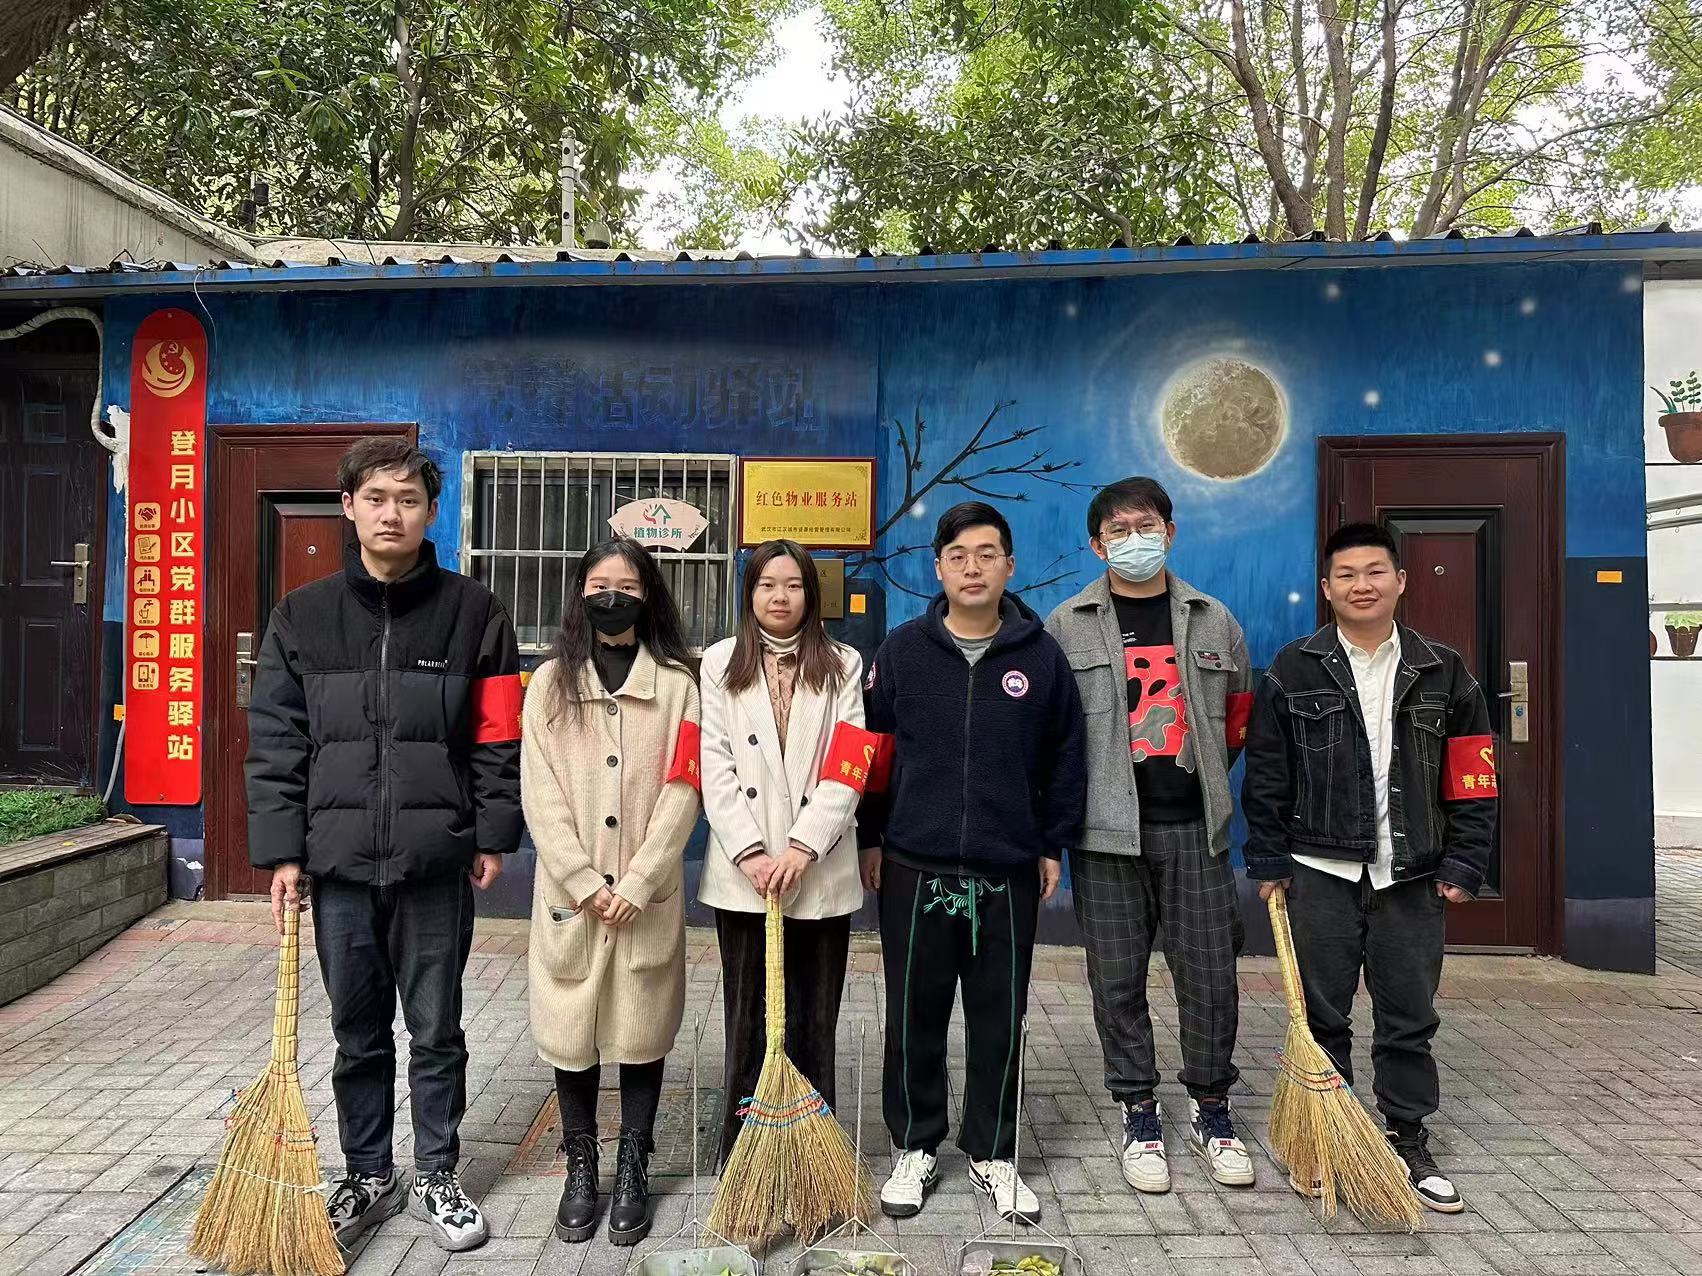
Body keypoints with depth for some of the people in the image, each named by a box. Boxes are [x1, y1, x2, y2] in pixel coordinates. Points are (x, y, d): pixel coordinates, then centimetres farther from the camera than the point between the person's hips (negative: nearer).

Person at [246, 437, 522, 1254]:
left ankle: (437, 1177, 27)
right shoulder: (301, 617, 5)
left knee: (436, 1032, 10)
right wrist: (281, 851, -1)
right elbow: (275, 743, 3)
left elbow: (499, 737, 0)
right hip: (339, 861, 2)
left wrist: (493, 835, -3)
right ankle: (369, 1177, 32)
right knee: (358, 1034, 14)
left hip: (437, 863, -1)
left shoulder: (473, 613, 0)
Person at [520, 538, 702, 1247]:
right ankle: (580, 1168, 27)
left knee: (641, 1031, 8)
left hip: (648, 896, -1)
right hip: (569, 892, 1)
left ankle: (633, 1169, 25)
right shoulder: (550, 683, 4)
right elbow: (541, 796, -3)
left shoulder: (678, 683, 1)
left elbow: (681, 794, -6)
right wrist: (585, 883, -11)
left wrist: (636, 883, -13)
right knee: (570, 1030, 8)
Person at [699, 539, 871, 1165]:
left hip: (821, 873, 0)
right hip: (744, 872, 0)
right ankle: (741, 1158, 22)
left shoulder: (843, 666, 6)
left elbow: (848, 769, -3)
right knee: (746, 1019, 8)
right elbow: (716, 767, -2)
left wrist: (802, 847, -14)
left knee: (814, 1021, 8)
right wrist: (750, 853, -12)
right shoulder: (720, 663, 7)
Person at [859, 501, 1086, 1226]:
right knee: (914, 1018, 10)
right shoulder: (902, 650, 0)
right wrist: (871, 838, 4)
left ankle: (992, 1154, 29)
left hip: (1009, 873, 1)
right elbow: (869, 748, 5)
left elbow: (1065, 757, 7)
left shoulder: (1042, 655, 1)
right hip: (914, 868, 0)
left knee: (1000, 1021, 11)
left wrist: (1052, 846, 6)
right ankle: (915, 1149, 28)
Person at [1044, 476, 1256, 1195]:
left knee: (1209, 974, 7)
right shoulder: (1066, 627, 0)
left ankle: (1211, 1113, 27)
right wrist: (1090, 790, 5)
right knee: (1118, 980, 6)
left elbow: (1239, 718, 19)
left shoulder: (1214, 622, 9)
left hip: (1194, 828, 2)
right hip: (1107, 834, -2)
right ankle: (1139, 1119, 23)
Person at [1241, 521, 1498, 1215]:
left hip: (1412, 877, 1)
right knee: (1321, 1018, 9)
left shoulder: (1443, 672, 4)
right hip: (1320, 872, -1)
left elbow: (1472, 776, 5)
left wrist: (1463, 865, 0)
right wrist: (1268, 863, -1)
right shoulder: (1294, 670, -1)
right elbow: (1265, 776, 0)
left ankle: (1409, 1144, 28)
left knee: (1409, 1020, 11)